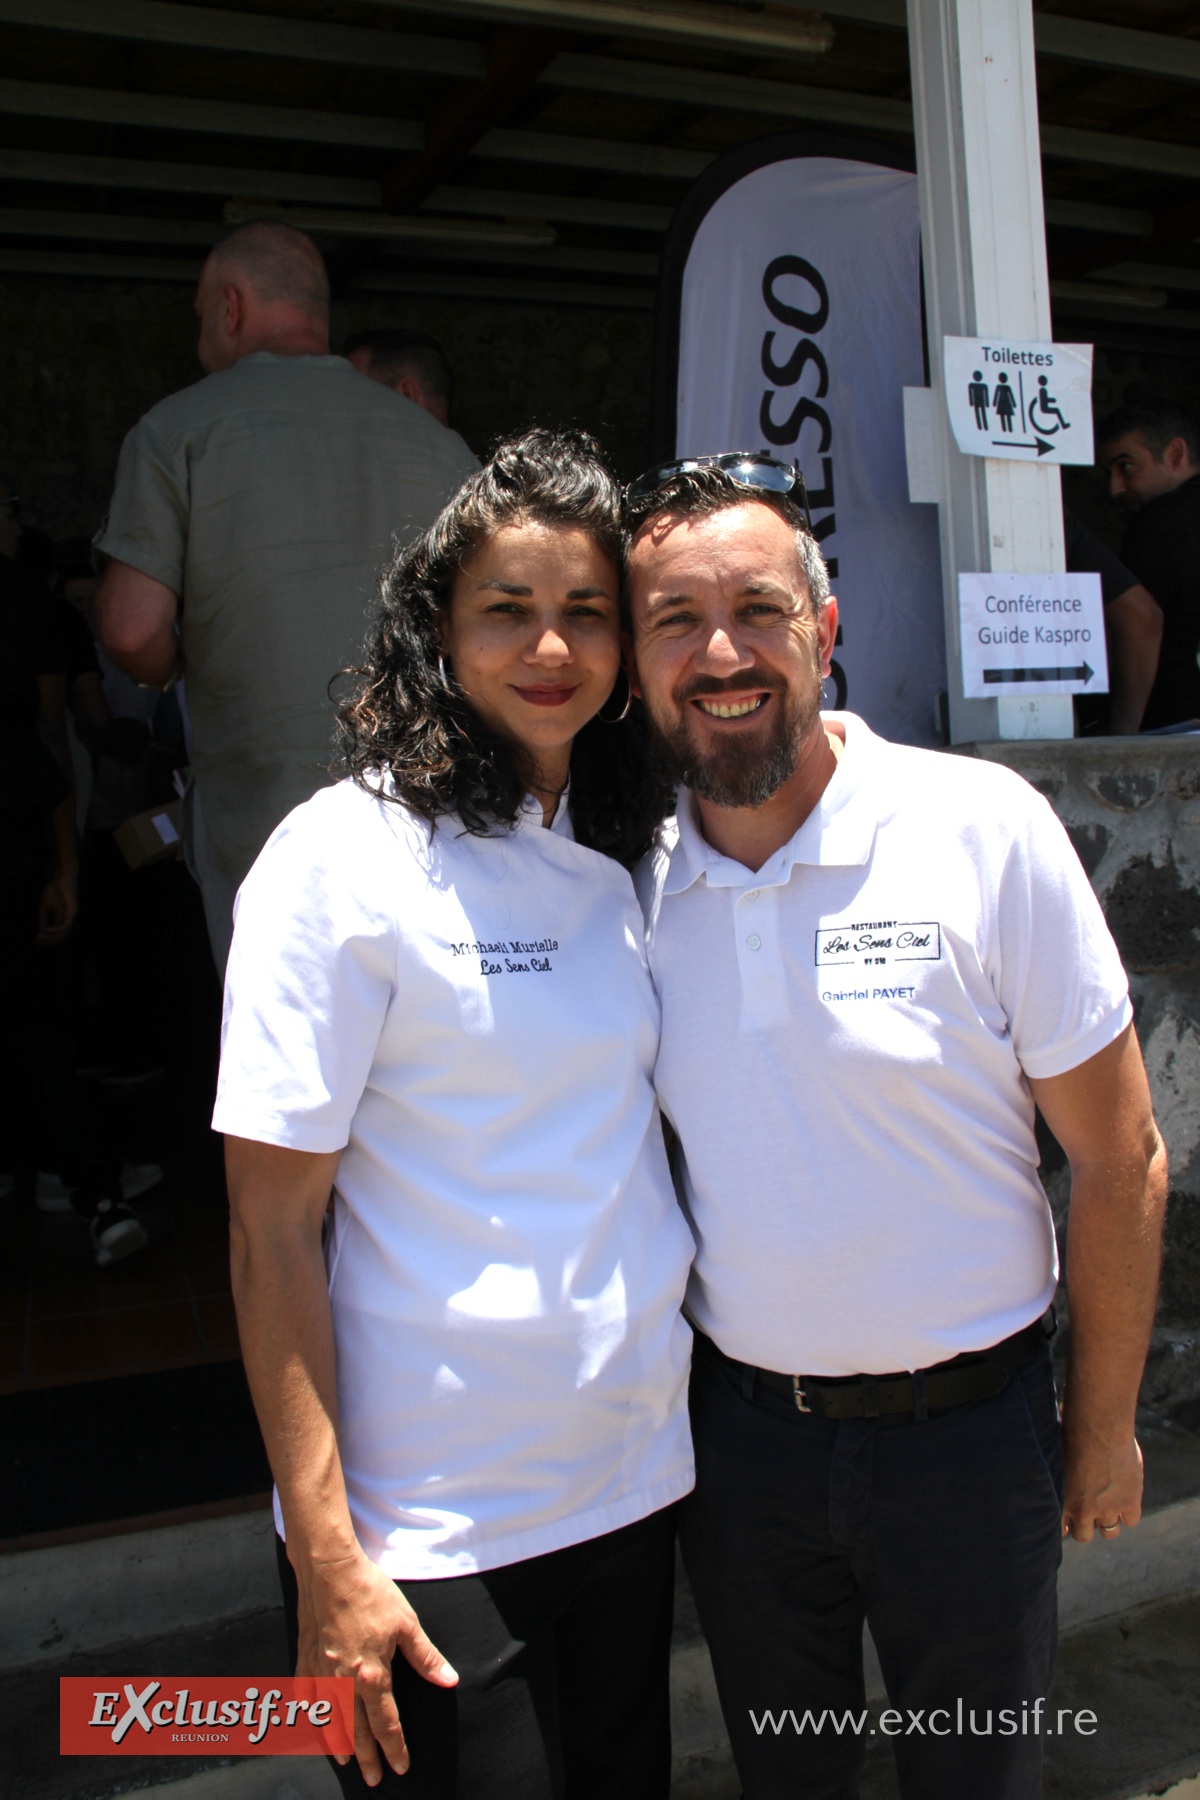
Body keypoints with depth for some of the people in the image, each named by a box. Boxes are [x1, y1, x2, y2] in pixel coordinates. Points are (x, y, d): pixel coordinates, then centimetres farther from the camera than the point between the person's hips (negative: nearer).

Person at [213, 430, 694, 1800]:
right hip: (433, 1535, -6)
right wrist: (326, 1562, -15)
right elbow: (274, 1235, -14)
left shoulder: (627, 855, 4)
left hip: (635, 1481, 6)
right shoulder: (346, 856, -14)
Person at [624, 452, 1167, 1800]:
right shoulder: (635, 881, -6)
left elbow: (1120, 1162, -8)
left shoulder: (984, 830, -16)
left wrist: (1103, 1424, -2)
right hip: (739, 1425, 3)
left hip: (965, 1425, -2)